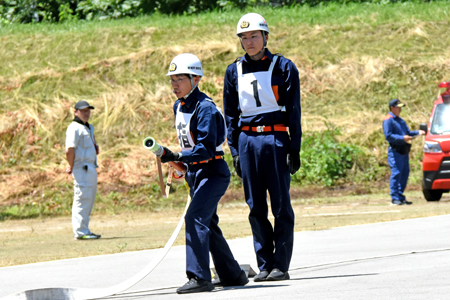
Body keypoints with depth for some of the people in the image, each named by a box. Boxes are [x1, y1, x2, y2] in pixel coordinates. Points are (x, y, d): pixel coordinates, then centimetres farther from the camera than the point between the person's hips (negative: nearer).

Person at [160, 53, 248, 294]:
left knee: (195, 218, -21)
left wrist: (177, 157, -38)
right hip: (194, 172, 10)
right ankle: (233, 275, 27)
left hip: (213, 172, -10)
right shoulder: (178, 107, 7)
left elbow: (206, 149, -28)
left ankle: (199, 277, -24)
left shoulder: (205, 108, -21)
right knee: (208, 224, 15)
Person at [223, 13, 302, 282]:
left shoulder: (283, 67, 1)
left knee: (281, 205, -4)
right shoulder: (234, 71, 10)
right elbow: (230, 115, 14)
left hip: (276, 139, -3)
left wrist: (295, 148, -6)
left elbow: (294, 110, 0)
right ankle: (265, 265, 9)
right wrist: (235, 151, 8)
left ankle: (281, 266, -1)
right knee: (256, 206, 4)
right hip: (247, 141, 3)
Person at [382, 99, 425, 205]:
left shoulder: (400, 120, 21)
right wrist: (402, 138, -23)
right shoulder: (388, 120, -6)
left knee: (405, 173, 8)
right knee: (396, 174, -11)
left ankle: (401, 197, 14)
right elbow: (388, 136, -15)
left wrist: (418, 132, 5)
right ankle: (395, 198, -9)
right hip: (395, 151, -8)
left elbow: (408, 133, 23)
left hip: (404, 151, 9)